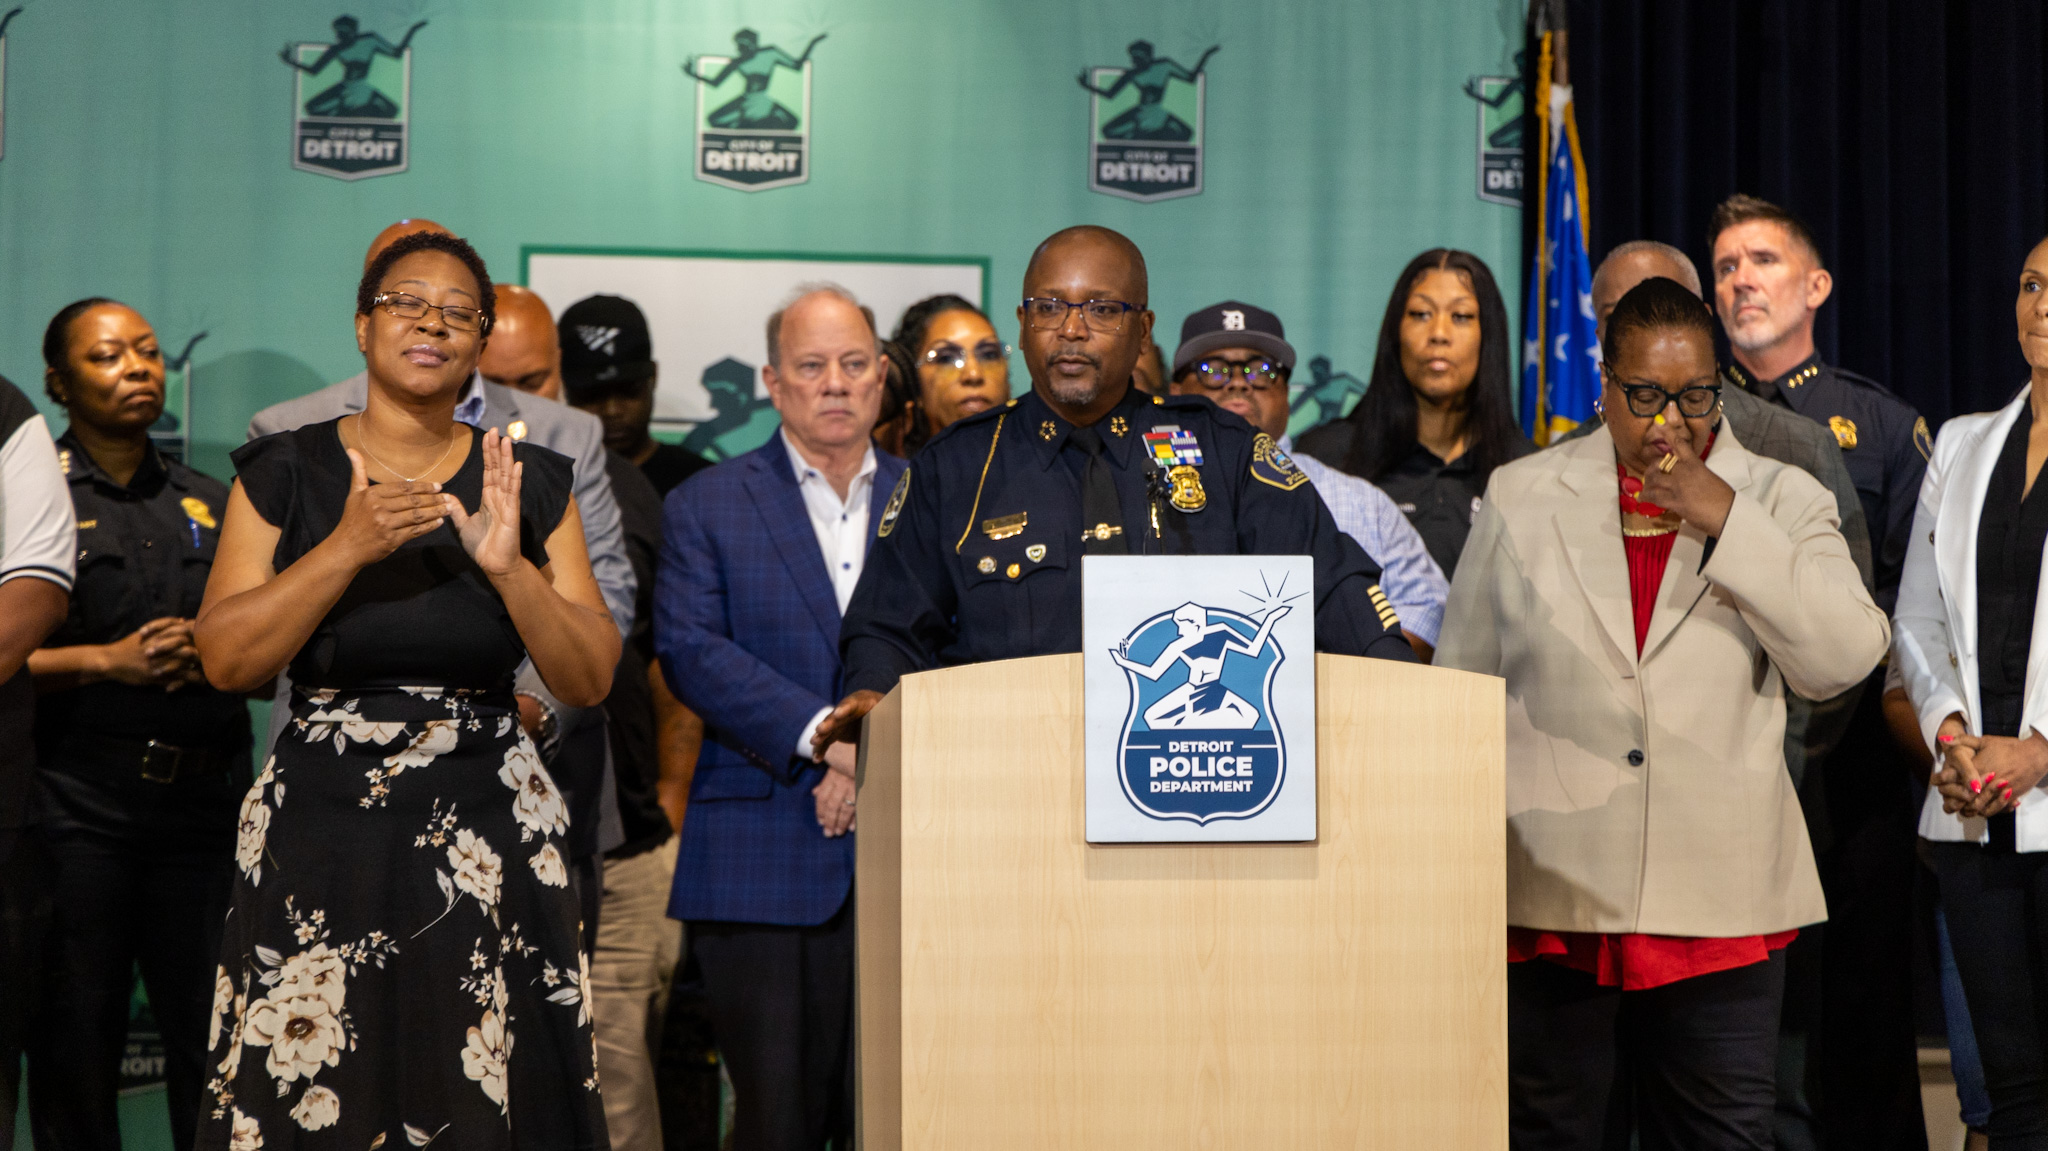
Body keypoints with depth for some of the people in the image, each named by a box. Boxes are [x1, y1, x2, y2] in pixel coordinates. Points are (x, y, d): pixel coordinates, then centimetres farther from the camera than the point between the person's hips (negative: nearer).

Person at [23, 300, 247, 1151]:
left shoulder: (211, 504, 16)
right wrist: (107, 661, -13)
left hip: (203, 793, 3)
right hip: (77, 801, -3)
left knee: (215, 1032, 1)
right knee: (77, 1036, 1)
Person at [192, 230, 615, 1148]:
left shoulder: (532, 486, 6)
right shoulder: (287, 474, 4)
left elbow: (591, 681, 2)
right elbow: (224, 660, -5)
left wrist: (507, 565, -14)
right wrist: (348, 548, -16)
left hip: (488, 832, 1)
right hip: (319, 829, 0)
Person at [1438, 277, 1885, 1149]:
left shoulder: (1781, 501, 7)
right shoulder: (1521, 497, 9)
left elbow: (1845, 660, -6)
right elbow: (1461, 689, 13)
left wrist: (1728, 523, -10)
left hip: (1721, 904, 0)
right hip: (1551, 899, 1)